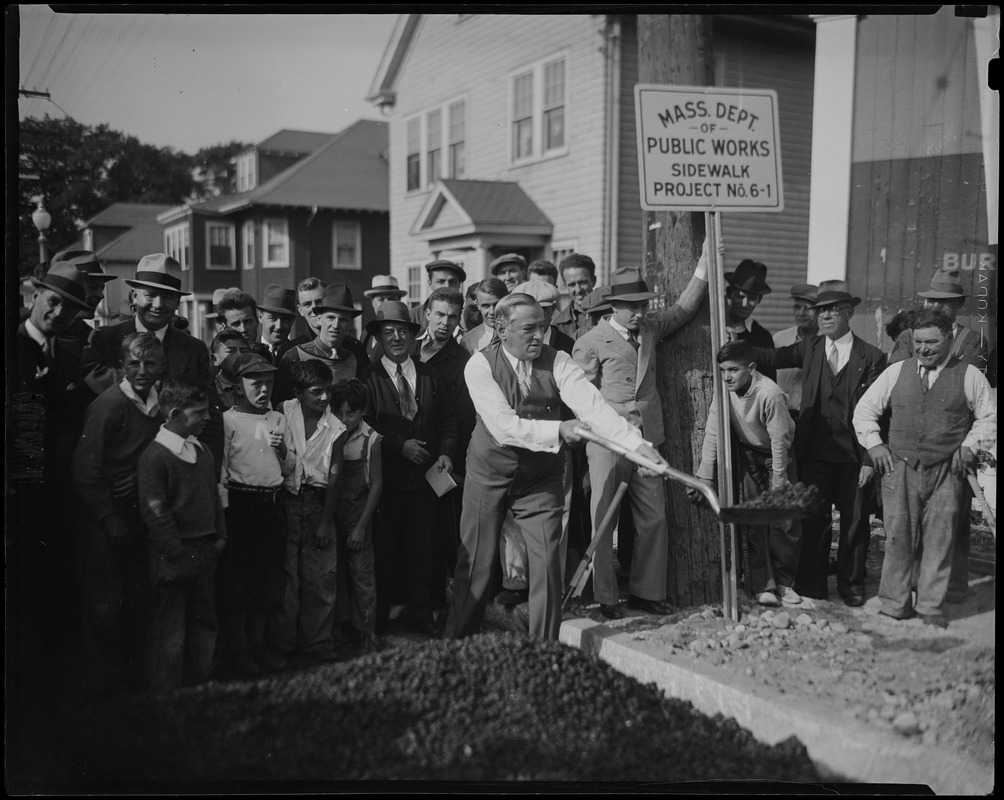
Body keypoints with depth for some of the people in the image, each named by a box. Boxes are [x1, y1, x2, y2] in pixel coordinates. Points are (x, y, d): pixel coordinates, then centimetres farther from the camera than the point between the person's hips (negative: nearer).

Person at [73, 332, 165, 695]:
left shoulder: (160, 403, 4)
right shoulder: (109, 404, -14)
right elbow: (85, 470, -14)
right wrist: (110, 519, -14)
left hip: (143, 511, 6)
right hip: (109, 513, -6)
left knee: (140, 596, 12)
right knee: (106, 600, 1)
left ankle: (135, 671, 27)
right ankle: (102, 679, 17)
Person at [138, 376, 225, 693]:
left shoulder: (201, 450, 9)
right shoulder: (154, 456, -14)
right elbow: (154, 511, -16)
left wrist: (220, 536, 9)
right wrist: (178, 554, -14)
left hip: (206, 551, 7)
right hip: (172, 556, -7)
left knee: (204, 623, 15)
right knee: (169, 631, 2)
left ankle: (201, 687, 29)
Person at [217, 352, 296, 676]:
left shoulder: (279, 420, 10)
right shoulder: (229, 420, -5)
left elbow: (289, 469, 13)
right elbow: (220, 470, -7)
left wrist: (282, 451, -7)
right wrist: (224, 512, -12)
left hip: (273, 504, 5)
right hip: (240, 503, -5)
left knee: (270, 576, 12)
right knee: (237, 575, 2)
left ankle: (258, 641, 26)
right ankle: (237, 646, 15)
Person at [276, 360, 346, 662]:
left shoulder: (335, 428, -3)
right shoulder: (284, 413, -5)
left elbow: (334, 477, -2)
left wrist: (326, 522, -4)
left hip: (318, 503, 1)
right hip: (286, 499, -1)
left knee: (322, 576, 2)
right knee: (286, 573, 4)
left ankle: (317, 643, 16)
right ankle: (283, 643, 16)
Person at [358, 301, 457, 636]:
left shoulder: (430, 376, 10)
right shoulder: (368, 378, -1)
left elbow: (448, 420, 11)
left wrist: (446, 453, -4)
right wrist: (401, 445, -14)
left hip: (425, 475, 3)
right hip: (385, 478, -3)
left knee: (422, 544, 7)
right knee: (383, 546, 2)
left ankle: (420, 613, 19)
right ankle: (379, 616, 15)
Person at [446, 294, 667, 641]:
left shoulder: (556, 362, -10)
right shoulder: (480, 365, -16)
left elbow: (592, 404, -24)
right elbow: (504, 426, -26)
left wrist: (637, 443, -37)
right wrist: (558, 430, -34)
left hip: (541, 477, 2)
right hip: (489, 472, -1)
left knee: (547, 560, -5)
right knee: (476, 561, 6)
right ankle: (457, 639, 25)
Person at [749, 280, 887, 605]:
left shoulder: (872, 357, -2)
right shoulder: (809, 349, 7)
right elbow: (773, 357, -8)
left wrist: (869, 459, -9)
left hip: (853, 456, -1)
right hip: (815, 453, 1)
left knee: (854, 520, 10)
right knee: (814, 518, 6)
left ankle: (851, 584, 26)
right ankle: (811, 586, 18)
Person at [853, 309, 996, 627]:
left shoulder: (969, 376, 4)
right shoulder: (897, 372, 8)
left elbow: (989, 418, 10)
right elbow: (864, 409, 15)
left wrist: (969, 446, -2)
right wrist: (874, 444, 4)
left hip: (946, 471, -1)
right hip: (900, 468, 1)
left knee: (939, 539, 1)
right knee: (898, 536, 2)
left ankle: (931, 607, 12)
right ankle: (894, 604, 12)